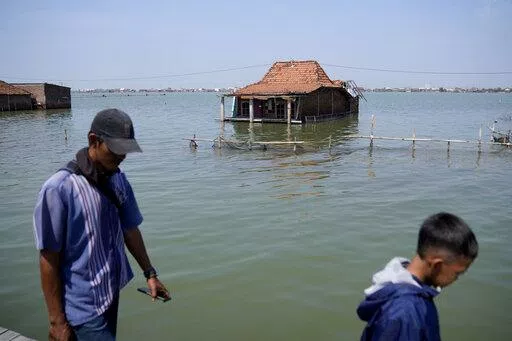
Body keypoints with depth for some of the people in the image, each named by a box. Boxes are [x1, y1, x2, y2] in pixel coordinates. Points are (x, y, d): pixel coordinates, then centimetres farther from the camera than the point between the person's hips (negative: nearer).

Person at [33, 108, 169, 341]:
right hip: (84, 307, -6)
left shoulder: (118, 179, 0)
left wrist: (149, 273, 9)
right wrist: (57, 321, -11)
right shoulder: (58, 189, -19)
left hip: (112, 294, 6)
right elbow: (48, 261, -15)